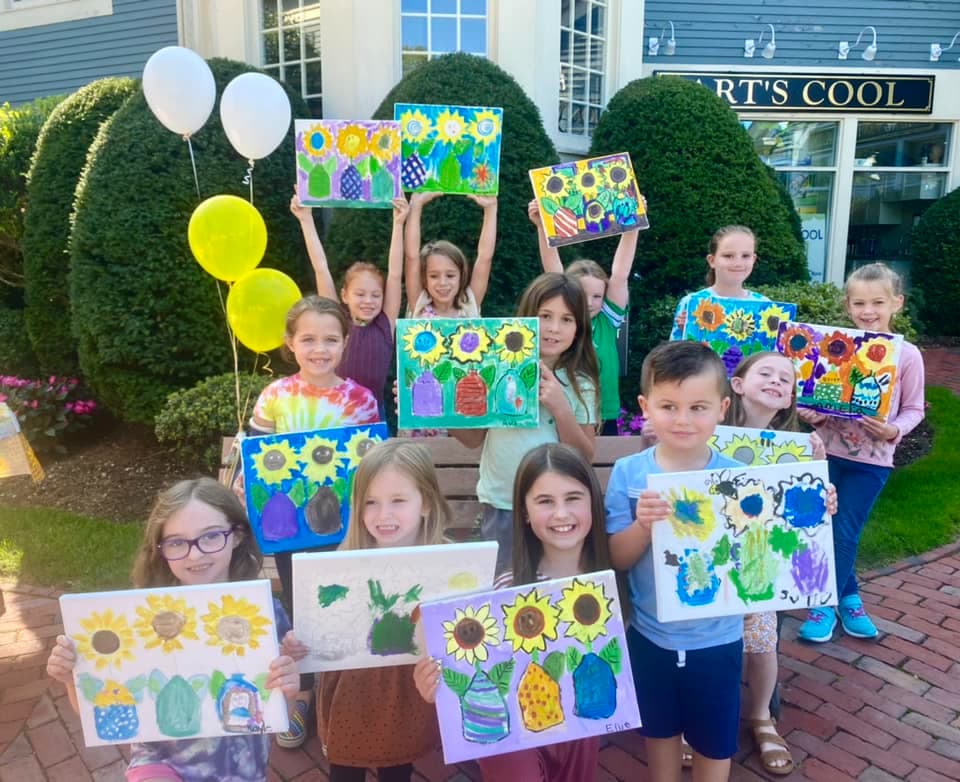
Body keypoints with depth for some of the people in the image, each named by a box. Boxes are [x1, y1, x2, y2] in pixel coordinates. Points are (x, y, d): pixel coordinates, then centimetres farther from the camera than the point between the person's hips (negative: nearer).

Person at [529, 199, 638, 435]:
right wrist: (542, 226, -20)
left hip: (604, 420, 2)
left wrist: (632, 227, -14)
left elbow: (620, 274, -6)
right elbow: (552, 270, -12)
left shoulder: (608, 320, 2)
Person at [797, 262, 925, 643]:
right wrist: (808, 413, -15)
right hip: (827, 451, 2)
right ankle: (848, 596, 30)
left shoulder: (907, 354, -6)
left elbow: (914, 409, 0)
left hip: (871, 459, -2)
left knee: (845, 533, 3)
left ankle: (826, 603, 22)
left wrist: (894, 430, -18)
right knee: (824, 529, 9)